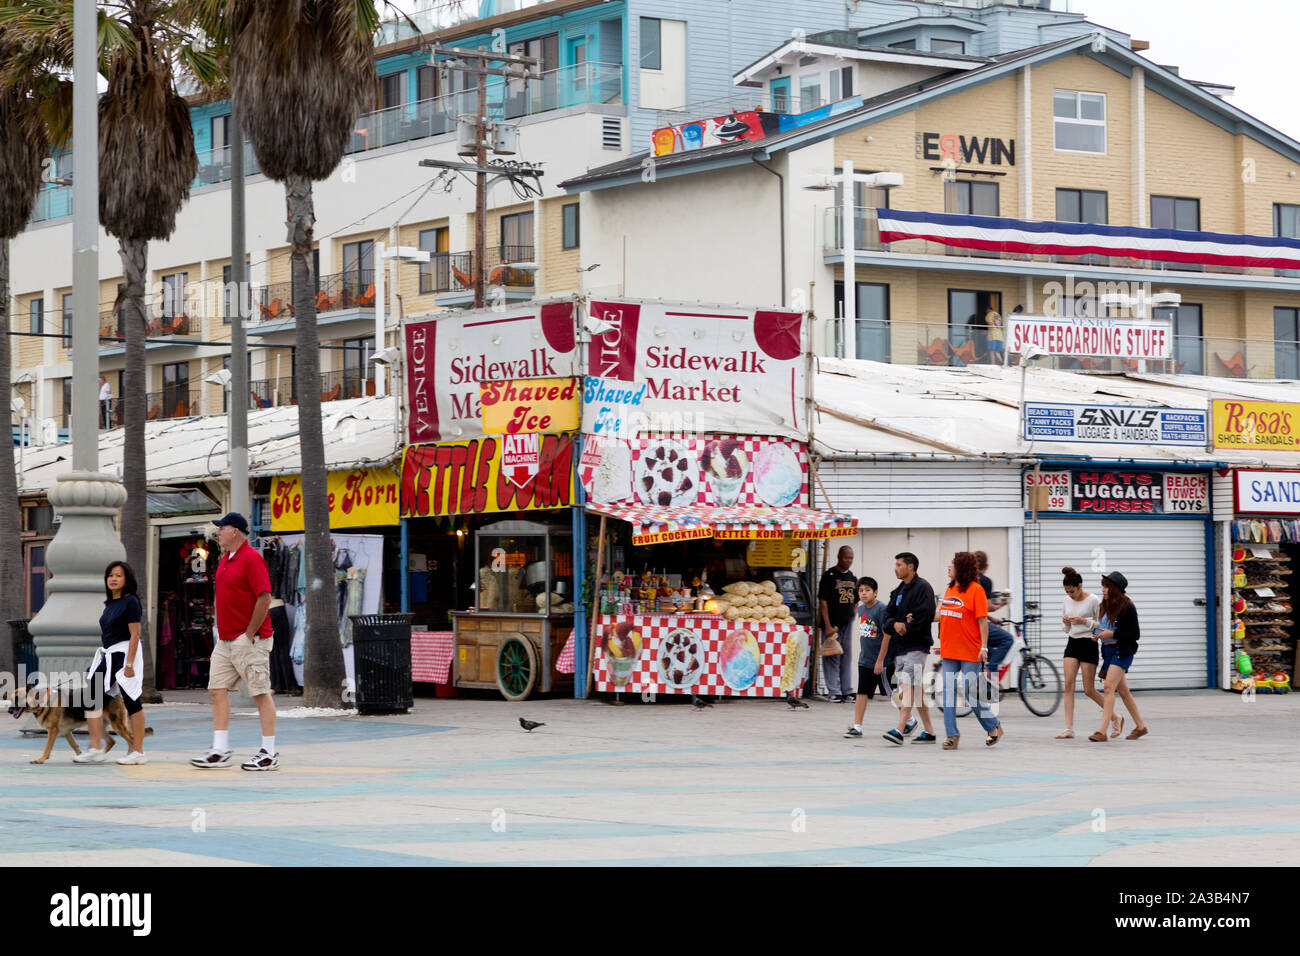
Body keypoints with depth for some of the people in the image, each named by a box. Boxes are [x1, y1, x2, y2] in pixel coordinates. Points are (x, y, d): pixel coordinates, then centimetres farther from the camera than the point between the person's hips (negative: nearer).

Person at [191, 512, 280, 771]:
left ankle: (269, 754, -1)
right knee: (217, 690, 4)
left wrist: (250, 634, -16)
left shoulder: (251, 559, -14)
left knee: (261, 693, -4)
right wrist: (222, 631, 17)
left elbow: (264, 598, -19)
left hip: (249, 640, -10)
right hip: (225, 640, 10)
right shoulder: (225, 560, 15)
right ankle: (220, 751, 6)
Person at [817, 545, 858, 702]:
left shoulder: (852, 578, 13)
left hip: (847, 624, 6)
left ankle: (847, 691, 16)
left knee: (846, 657, 10)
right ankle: (833, 691, 0)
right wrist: (827, 626, -16)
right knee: (832, 658, -3)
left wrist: (853, 618, 10)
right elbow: (823, 602, -11)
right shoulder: (829, 576, -7)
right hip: (832, 624, -6)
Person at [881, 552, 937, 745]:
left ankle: (899, 730, -27)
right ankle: (929, 732, 16)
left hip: (916, 647, -9)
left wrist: (904, 628, -8)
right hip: (900, 647, 9)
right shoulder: (898, 591, 19)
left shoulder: (922, 588, -7)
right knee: (917, 691, 11)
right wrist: (895, 624, -9)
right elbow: (888, 616, 13)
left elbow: (923, 616, -16)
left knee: (909, 687, -17)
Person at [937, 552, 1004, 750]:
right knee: (948, 692, 1)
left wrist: (984, 647, -15)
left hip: (970, 652, -7)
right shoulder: (949, 589, 12)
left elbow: (982, 620, -11)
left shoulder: (975, 589, -9)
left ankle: (993, 726, 17)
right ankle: (952, 735, 5)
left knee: (971, 692, -3)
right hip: (949, 651, 7)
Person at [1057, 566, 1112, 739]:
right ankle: (1069, 729, -9)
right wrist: (1066, 622, -6)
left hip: (1088, 644, -6)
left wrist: (1084, 621, -20)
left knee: (1089, 690, -2)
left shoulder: (1093, 600, -9)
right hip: (1072, 644, 6)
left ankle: (1116, 717, 20)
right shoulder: (1067, 600, 8)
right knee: (1069, 685, -8)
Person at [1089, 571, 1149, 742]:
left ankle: (1102, 731, -20)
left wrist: (1112, 634, -17)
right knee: (1122, 691, 13)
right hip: (1107, 650, 8)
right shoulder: (1106, 606, 11)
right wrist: (1098, 634, 3)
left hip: (1122, 651, -8)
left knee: (1109, 687, -17)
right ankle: (1140, 727, 25)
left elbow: (1135, 634, -11)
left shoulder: (1127, 606, -11)